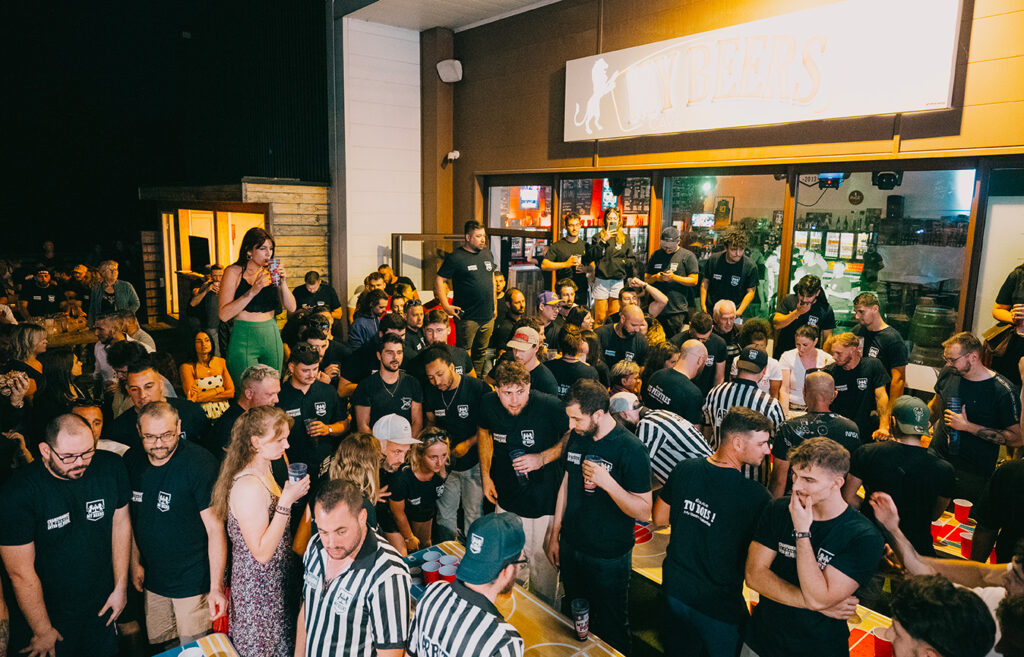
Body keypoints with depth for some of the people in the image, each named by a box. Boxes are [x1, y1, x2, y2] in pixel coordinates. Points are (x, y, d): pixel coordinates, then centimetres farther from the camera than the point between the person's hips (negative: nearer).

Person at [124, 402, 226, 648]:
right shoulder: (132, 461, -2)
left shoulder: (199, 463, -19)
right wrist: (135, 563, 12)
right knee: (157, 646, 17)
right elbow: (132, 517, 13)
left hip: (193, 581, -5)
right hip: (152, 580, 5)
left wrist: (216, 587, -21)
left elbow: (215, 528, -19)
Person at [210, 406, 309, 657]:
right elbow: (261, 552, -25)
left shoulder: (264, 471, 3)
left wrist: (292, 494, 5)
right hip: (258, 588, -9)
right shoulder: (248, 486, -26)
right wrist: (286, 501, -28)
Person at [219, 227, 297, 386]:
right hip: (244, 339, -4)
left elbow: (291, 308, 5)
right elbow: (224, 315, -14)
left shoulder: (272, 271, 9)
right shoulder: (234, 272, -4)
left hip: (272, 337, 4)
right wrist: (253, 291, -20)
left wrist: (283, 282, -10)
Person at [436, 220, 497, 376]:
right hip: (467, 317, -6)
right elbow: (438, 280, -9)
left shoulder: (486, 253, 12)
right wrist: (446, 306, -15)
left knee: (481, 353, 15)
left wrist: (494, 305, 18)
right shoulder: (456, 257, -9)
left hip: (488, 316, 6)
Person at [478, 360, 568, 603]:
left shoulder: (550, 405, -23)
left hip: (545, 495, -3)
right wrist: (486, 476, 10)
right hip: (508, 496, 3)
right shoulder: (488, 404, -11)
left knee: (542, 558, 7)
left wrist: (543, 458, -21)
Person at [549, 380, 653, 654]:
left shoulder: (631, 450, -21)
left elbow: (644, 511, -21)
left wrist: (607, 482, -34)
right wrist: (554, 535, 13)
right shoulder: (576, 438, -2)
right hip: (570, 547, 6)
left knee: (610, 626, 11)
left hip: (608, 558, -6)